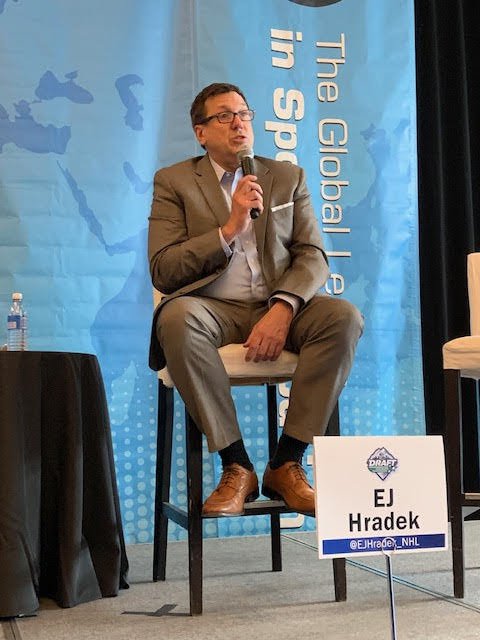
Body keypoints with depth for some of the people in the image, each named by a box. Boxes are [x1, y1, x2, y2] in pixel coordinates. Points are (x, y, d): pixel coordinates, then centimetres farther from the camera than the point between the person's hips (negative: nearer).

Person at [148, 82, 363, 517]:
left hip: (278, 307, 2)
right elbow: (162, 272, -3)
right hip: (214, 309, -2)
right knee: (177, 316, -36)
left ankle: (287, 464, -20)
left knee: (345, 317, -27)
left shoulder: (289, 177, 16)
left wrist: (282, 309, -16)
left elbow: (313, 258, 4)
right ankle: (236, 466, -26)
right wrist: (229, 229, -13)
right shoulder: (174, 182, 8)